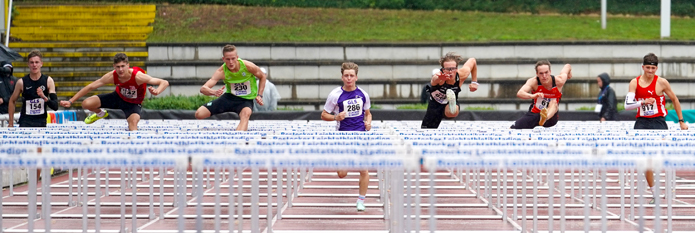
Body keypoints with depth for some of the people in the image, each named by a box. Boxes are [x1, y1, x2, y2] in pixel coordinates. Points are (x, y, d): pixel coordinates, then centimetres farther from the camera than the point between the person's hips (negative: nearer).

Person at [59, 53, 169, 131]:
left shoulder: (137, 76, -36)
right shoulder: (112, 76, -26)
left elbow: (164, 83, -36)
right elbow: (90, 87, -15)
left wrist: (157, 91, -60)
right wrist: (70, 101, -17)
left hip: (133, 104, -4)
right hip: (118, 97, 4)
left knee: (133, 122, -37)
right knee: (86, 104, -7)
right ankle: (100, 114, 27)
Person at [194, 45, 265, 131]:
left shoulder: (248, 66, -20)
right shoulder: (221, 72, -20)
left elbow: (262, 77, 2)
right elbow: (203, 89, -28)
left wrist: (259, 95, -8)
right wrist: (214, 92, -51)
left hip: (246, 100, -3)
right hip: (229, 97, 3)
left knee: (246, 114, -40)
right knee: (199, 114, -6)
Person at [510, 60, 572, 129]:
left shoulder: (558, 81, -17)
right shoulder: (533, 82, -20)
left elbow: (567, 66, 4)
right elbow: (519, 93, -39)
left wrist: (569, 74, 28)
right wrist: (532, 96, -59)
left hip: (551, 116, 0)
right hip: (535, 114, 0)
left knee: (554, 103, -35)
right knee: (513, 129, -16)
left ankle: (545, 119, -62)